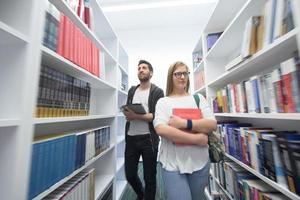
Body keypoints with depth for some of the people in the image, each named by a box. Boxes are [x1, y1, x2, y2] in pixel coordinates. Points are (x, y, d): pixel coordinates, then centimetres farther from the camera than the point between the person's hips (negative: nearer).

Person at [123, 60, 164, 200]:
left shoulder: (157, 91, -2)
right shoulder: (132, 90, 14)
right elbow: (127, 111, 13)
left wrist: (137, 116, -21)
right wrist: (126, 113, -10)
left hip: (148, 139, -4)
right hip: (131, 138, 5)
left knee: (149, 177, 13)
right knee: (129, 175, 18)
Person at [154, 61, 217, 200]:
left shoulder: (198, 98, 4)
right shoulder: (163, 102, -4)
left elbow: (212, 125, -6)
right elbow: (160, 129, -19)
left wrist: (184, 123, -20)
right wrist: (196, 139, -19)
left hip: (199, 161, 4)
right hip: (172, 163, -3)